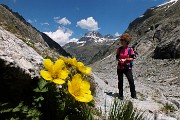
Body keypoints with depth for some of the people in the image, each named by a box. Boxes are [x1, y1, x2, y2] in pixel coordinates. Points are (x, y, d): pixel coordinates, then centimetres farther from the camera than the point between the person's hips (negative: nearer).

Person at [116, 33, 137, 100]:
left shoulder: (130, 49, -4)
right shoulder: (119, 49, 4)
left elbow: (132, 58, -3)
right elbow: (117, 57, 9)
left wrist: (126, 59, -18)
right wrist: (119, 60, -13)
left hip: (127, 67, -2)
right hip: (120, 67, 2)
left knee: (131, 81, -5)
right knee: (120, 81, 8)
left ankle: (133, 95, 11)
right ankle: (120, 95, 21)